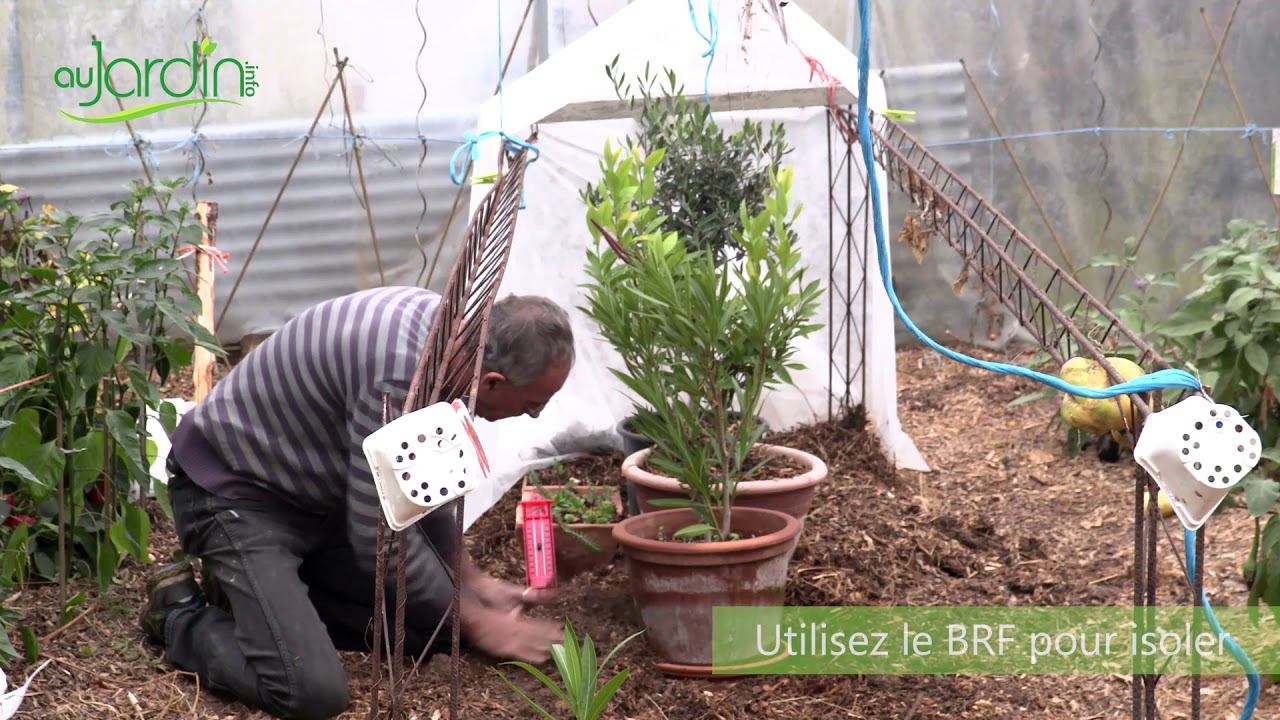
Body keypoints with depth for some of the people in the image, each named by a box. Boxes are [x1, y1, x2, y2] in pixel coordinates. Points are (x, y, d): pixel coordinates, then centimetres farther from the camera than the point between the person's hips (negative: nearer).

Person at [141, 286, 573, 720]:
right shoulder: (397, 370, -34)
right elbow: (382, 537, -24)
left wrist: (473, 581, 14)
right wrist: (476, 623, -12)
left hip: (321, 496, 9)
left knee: (436, 623, 3)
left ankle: (270, 587, 14)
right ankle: (182, 615, 2)